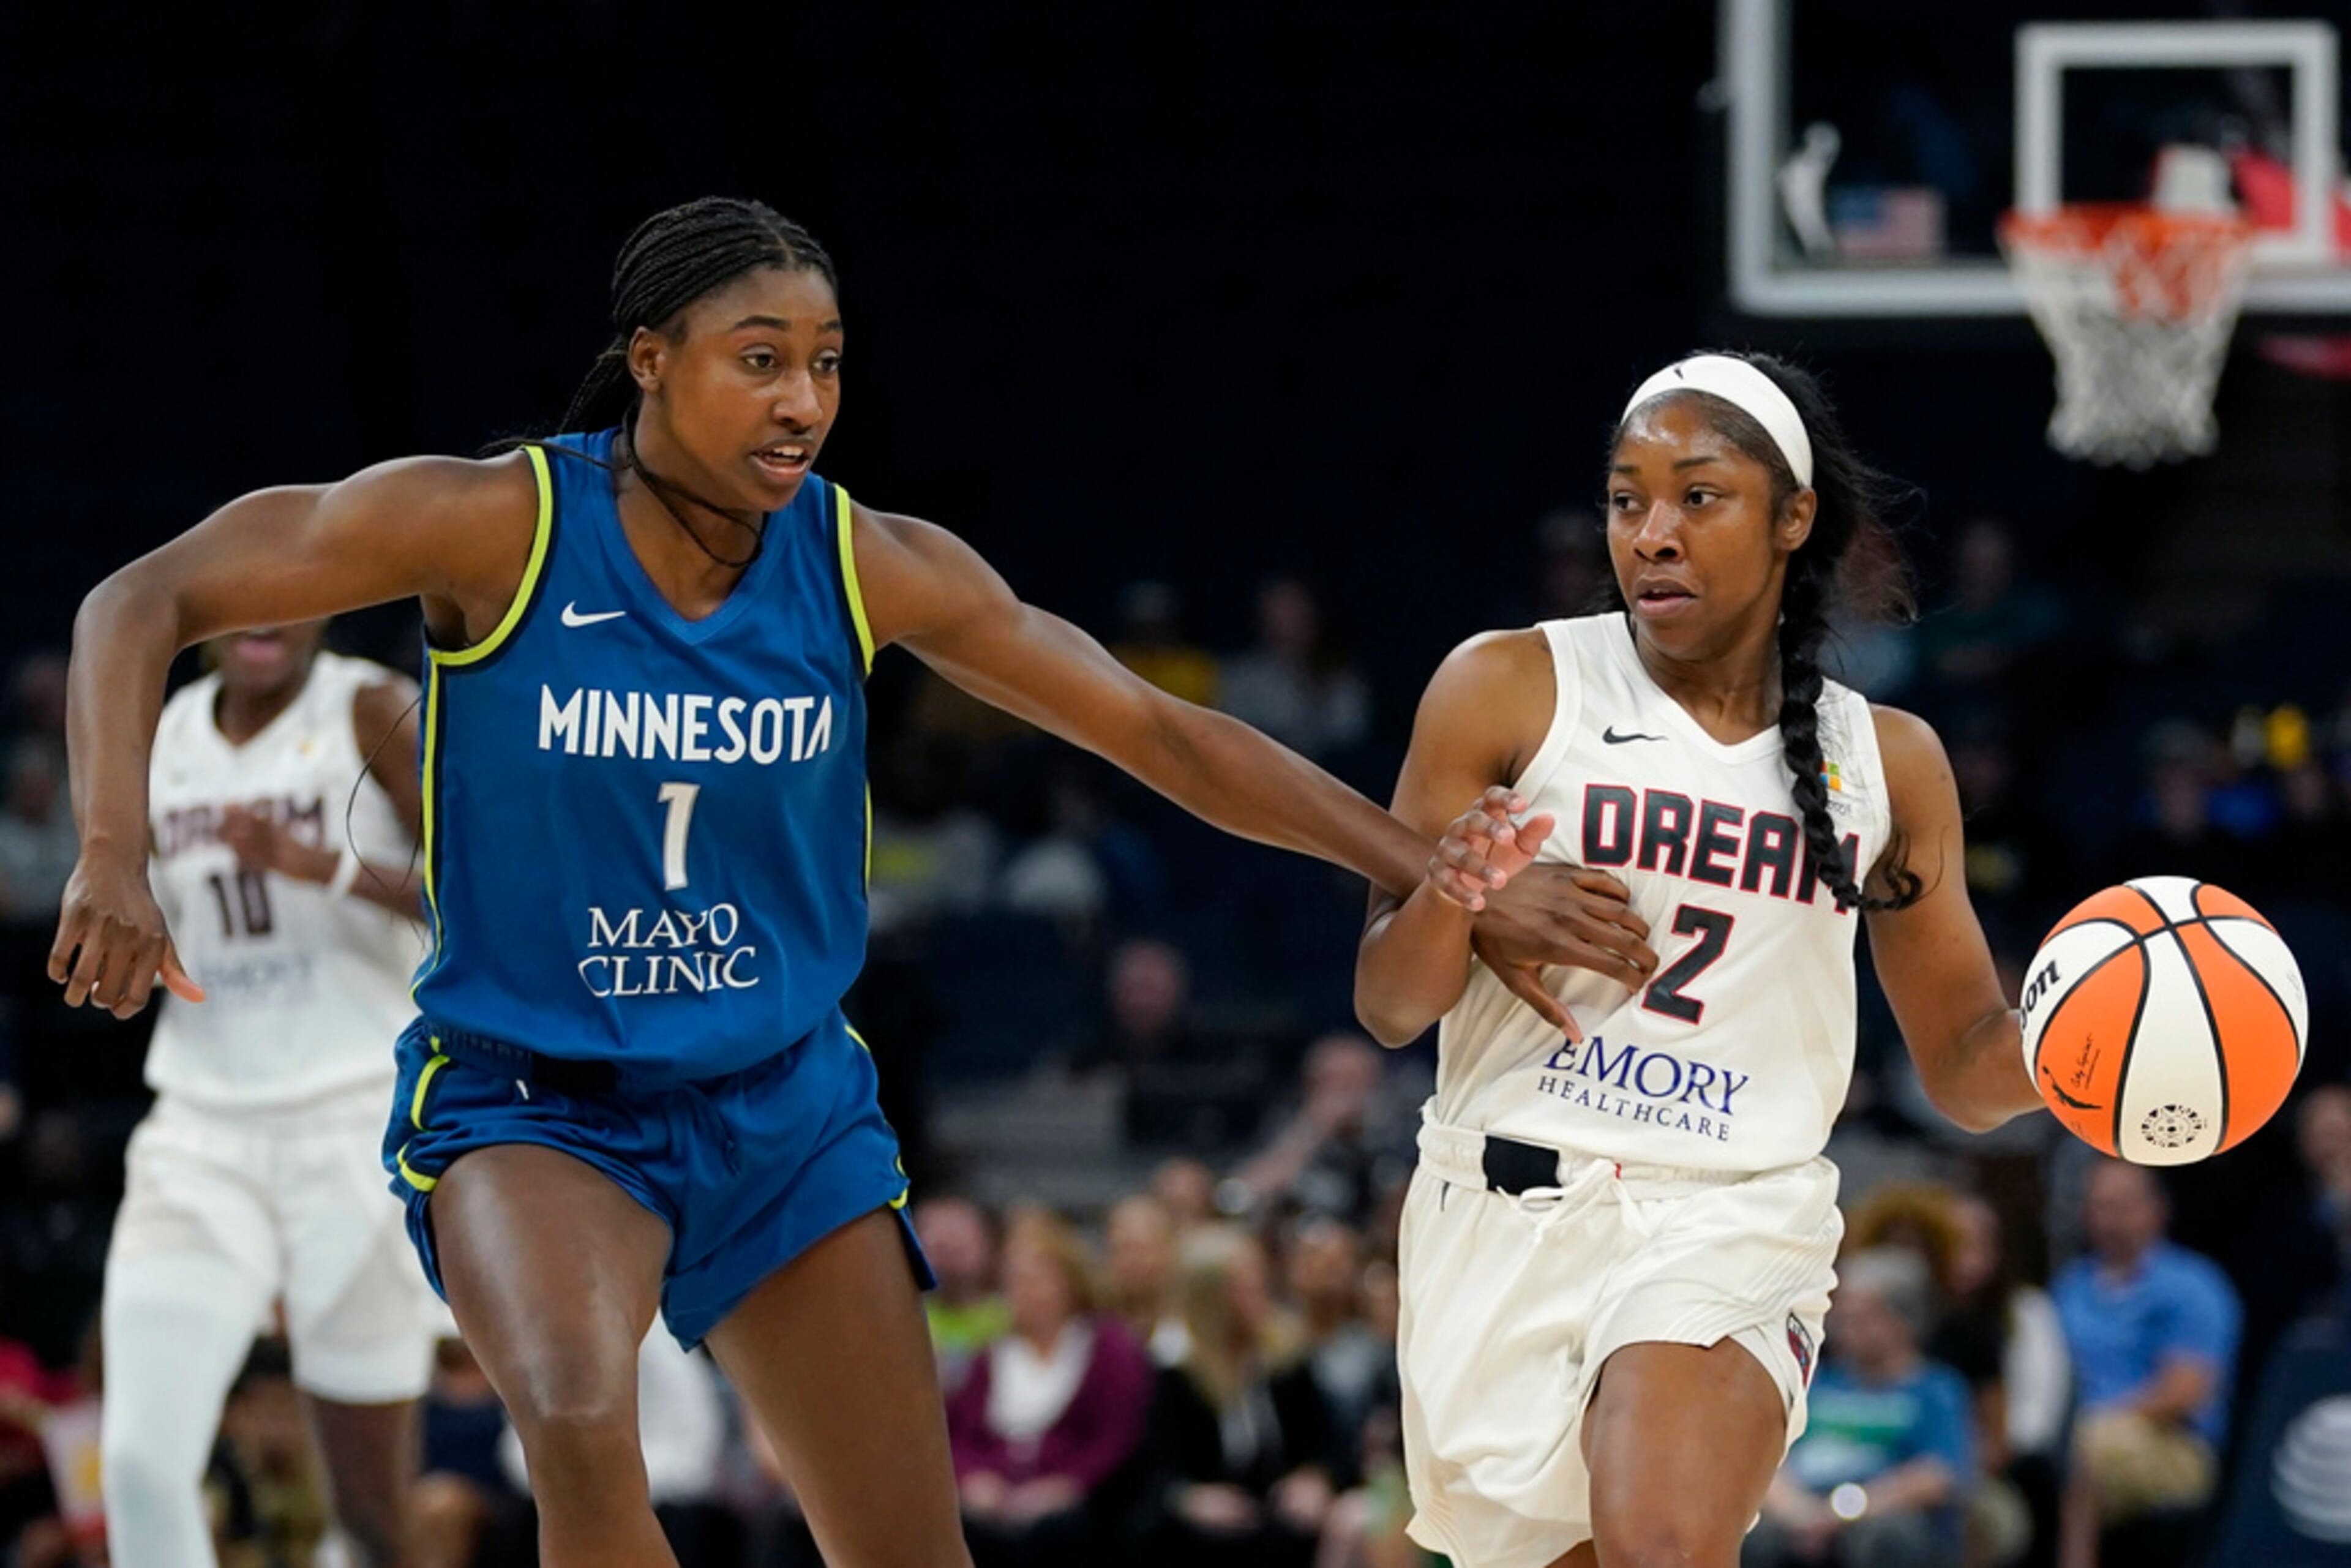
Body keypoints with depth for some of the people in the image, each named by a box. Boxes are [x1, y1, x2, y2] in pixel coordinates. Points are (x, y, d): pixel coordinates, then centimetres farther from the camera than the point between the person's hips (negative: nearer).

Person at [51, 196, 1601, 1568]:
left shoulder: (872, 568, -7)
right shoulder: (497, 525, -16)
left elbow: (1159, 733, 0)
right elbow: (142, 605, -11)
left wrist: (1448, 880, -3)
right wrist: (116, 858, -27)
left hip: (785, 1105, 4)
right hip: (528, 1104, -4)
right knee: (581, 1419, -34)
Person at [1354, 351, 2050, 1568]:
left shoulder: (1886, 762, 9)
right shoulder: (1508, 691, 2)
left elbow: (1963, 1064, 16)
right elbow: (1388, 1009, 2)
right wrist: (1451, 898, -20)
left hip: (1734, 1224, -1)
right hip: (1504, 1222, 1)